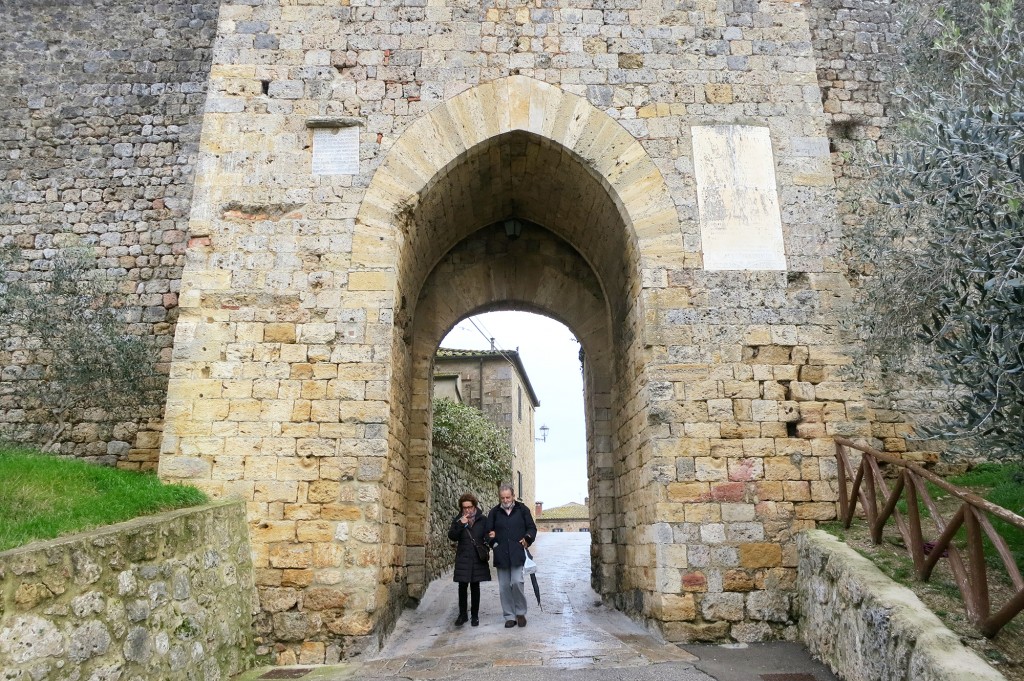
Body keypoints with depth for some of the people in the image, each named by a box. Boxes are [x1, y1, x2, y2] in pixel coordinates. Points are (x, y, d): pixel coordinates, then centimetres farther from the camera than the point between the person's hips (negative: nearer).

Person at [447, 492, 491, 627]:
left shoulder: (482, 519, 0)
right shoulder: (457, 520, 2)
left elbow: (488, 536, 4)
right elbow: (452, 536, -8)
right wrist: (461, 524, -21)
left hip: (478, 558, 0)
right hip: (463, 558, 0)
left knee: (475, 587, 8)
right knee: (462, 586, 1)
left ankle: (475, 615, 17)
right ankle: (462, 614, 15)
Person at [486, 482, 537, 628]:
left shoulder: (522, 510, 4)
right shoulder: (494, 512, 7)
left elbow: (532, 528, 9)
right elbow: (488, 531, 12)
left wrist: (527, 538, -10)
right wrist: (491, 537, -11)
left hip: (517, 553, -2)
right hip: (501, 555, 2)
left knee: (517, 582, -12)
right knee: (504, 586, 5)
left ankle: (521, 613, 9)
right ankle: (509, 616, 18)